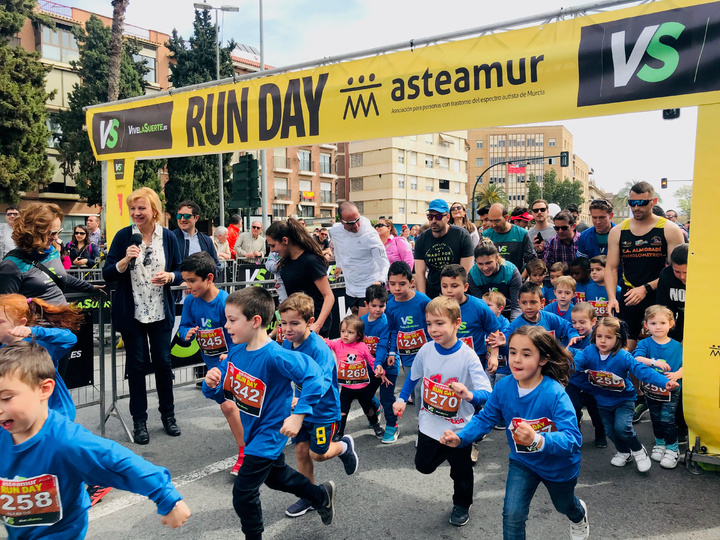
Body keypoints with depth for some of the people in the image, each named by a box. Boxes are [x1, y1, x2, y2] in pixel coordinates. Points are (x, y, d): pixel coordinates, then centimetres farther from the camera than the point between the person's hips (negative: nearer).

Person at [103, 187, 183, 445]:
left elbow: (180, 274, 5)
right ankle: (139, 420, 19)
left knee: (163, 361, 6)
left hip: (161, 311, 1)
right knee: (137, 363, 5)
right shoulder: (123, 236, -1)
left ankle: (168, 414, 24)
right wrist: (125, 260, -19)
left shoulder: (169, 237, 1)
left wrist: (169, 276, -17)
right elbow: (107, 274, -2)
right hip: (131, 312, 0)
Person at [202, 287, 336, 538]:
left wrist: (298, 415, -33)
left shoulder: (274, 356, -31)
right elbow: (220, 392, 0)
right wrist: (211, 384, -22)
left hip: (269, 432, -8)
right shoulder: (236, 352, -8)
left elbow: (313, 376, -33)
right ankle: (322, 496, 51)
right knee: (275, 475, 28)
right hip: (252, 431, 9)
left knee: (243, 493, 2)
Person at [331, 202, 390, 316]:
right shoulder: (335, 230, -3)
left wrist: (379, 281, -37)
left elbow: (384, 264, -18)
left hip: (369, 289, -6)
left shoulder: (370, 235, -20)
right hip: (350, 289, 6)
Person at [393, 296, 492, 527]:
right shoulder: (426, 350, -13)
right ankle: (443, 453, 52)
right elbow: (413, 377, 7)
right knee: (424, 466, 21)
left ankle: (461, 505, 48)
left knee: (461, 471, 18)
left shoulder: (468, 356, -25)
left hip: (458, 428, -3)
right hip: (429, 424, 3)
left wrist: (469, 394, -50)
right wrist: (402, 399, 5)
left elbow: (487, 394, -30)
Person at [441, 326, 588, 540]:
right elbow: (485, 419, -12)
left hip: (558, 466, -2)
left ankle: (579, 516, 68)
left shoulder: (555, 394, -38)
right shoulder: (503, 388, -24)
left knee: (564, 505, 29)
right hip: (523, 461, 2)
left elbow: (573, 439, -43)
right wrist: (460, 438, -29)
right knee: (512, 514, -13)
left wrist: (538, 441, -62)